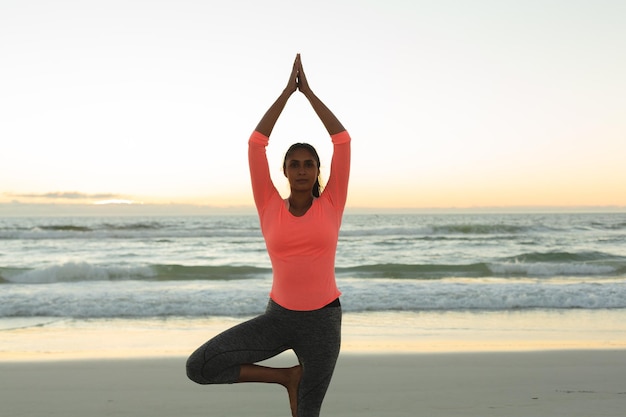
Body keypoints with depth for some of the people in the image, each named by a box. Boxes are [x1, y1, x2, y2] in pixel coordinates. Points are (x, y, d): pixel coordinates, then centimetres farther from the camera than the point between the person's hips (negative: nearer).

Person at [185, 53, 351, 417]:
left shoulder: (331, 205, -1)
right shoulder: (271, 208, 0)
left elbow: (343, 140, -6)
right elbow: (256, 143, -5)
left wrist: (309, 91, -2)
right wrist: (287, 91, -2)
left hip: (322, 321, -1)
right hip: (278, 318, 1)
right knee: (198, 367, -13)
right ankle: (287, 376, 5)